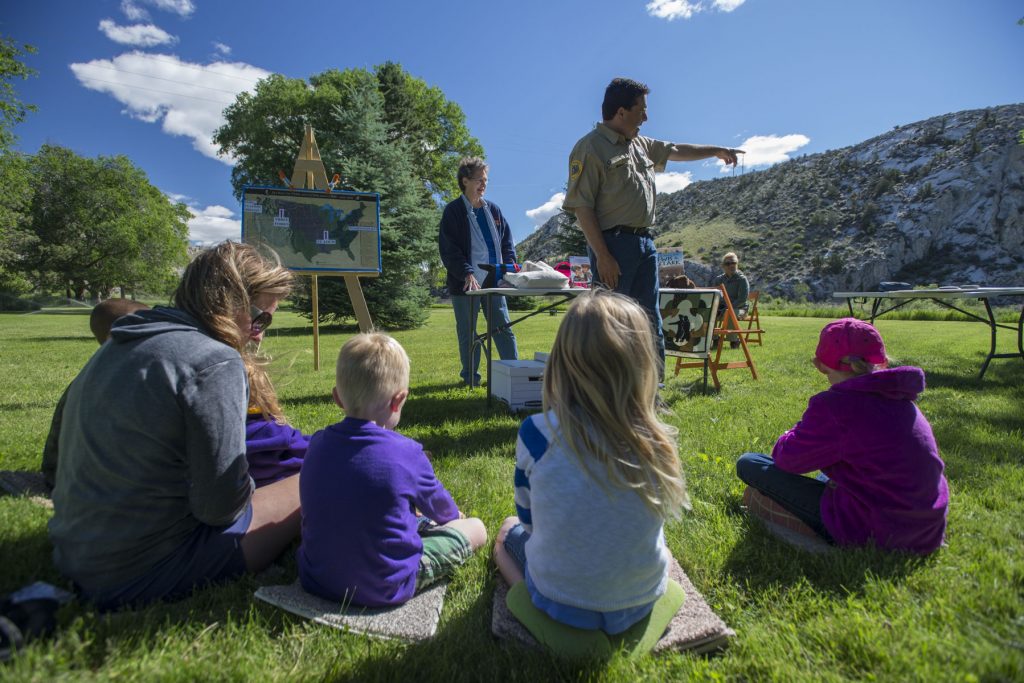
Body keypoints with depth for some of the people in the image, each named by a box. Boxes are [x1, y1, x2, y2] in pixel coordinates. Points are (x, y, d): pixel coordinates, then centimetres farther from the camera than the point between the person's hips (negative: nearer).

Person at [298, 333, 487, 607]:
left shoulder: (318, 444, -8)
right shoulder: (406, 454, -23)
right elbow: (438, 504, -2)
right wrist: (452, 515, 24)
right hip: (384, 589, -5)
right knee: (476, 528, 6)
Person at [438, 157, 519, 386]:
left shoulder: (493, 210, 14)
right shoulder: (454, 211, -1)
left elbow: (507, 241, 18)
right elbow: (448, 249, -9)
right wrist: (466, 273, -20)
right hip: (466, 284, -4)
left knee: (504, 328, 6)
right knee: (468, 333, 5)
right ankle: (470, 377, 16)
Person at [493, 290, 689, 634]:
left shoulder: (536, 433, -25)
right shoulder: (658, 443, -19)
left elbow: (529, 518, -6)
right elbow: (649, 521, 1)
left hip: (560, 601, -3)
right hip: (642, 600, 4)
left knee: (508, 531, 28)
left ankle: (533, 609, 7)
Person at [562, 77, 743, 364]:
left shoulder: (640, 144, 20)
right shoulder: (591, 147, -7)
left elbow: (675, 150, 37)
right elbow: (581, 206, -15)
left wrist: (717, 151, 43)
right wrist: (602, 256, -21)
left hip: (645, 243, 9)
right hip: (614, 243, -9)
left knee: (651, 324, 12)